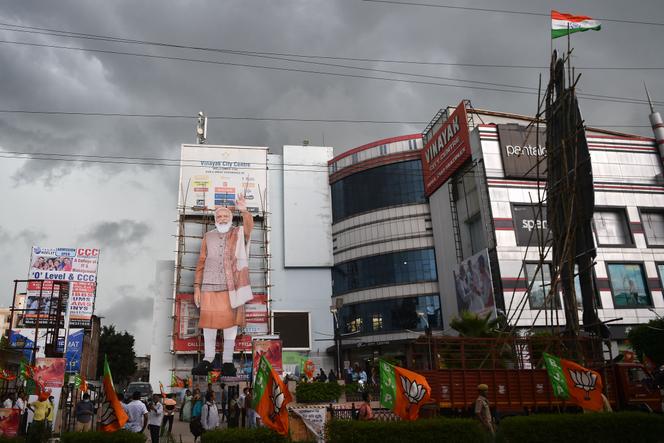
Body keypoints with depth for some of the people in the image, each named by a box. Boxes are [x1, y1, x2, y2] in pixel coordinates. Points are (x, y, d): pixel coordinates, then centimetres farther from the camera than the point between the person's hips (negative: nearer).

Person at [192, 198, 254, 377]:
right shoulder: (208, 237, 13)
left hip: (231, 286, -2)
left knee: (230, 321, 2)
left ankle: (227, 360, 11)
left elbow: (249, 226, -17)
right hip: (210, 286, 2)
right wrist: (197, 286, 6)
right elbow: (201, 262, 12)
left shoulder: (239, 233, 6)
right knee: (208, 321, 5)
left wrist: (244, 211, -38)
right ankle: (208, 359, 17)